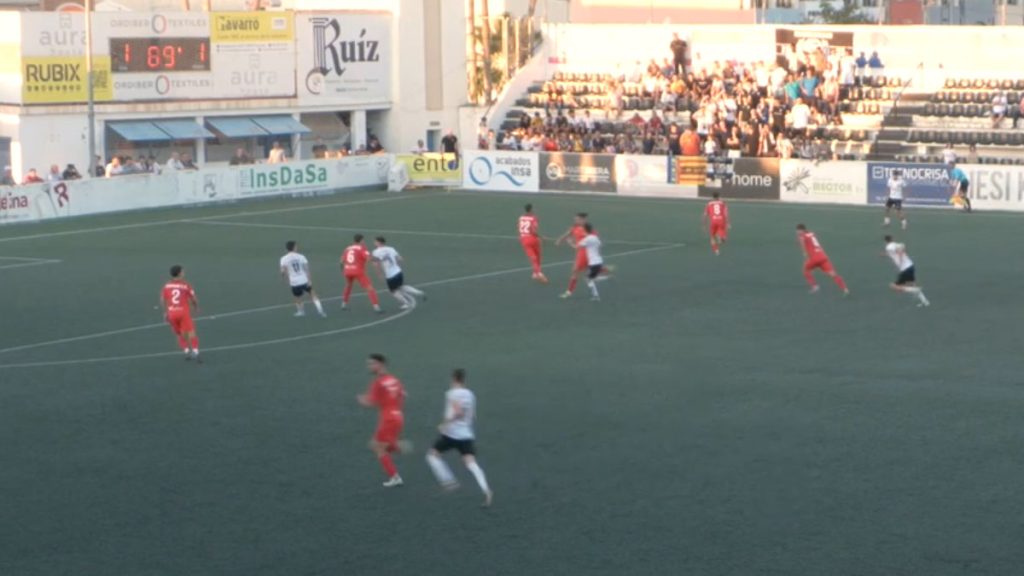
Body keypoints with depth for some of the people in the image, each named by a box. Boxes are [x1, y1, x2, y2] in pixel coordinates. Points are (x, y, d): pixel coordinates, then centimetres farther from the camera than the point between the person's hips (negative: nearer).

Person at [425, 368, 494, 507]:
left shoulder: (453, 393, -8)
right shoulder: (470, 394, 14)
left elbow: (458, 412, -23)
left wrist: (445, 423, -16)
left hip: (451, 433, -6)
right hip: (467, 434, 6)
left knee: (432, 454, 15)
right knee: (471, 463, -8)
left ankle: (448, 480, 2)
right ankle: (486, 490, -29)